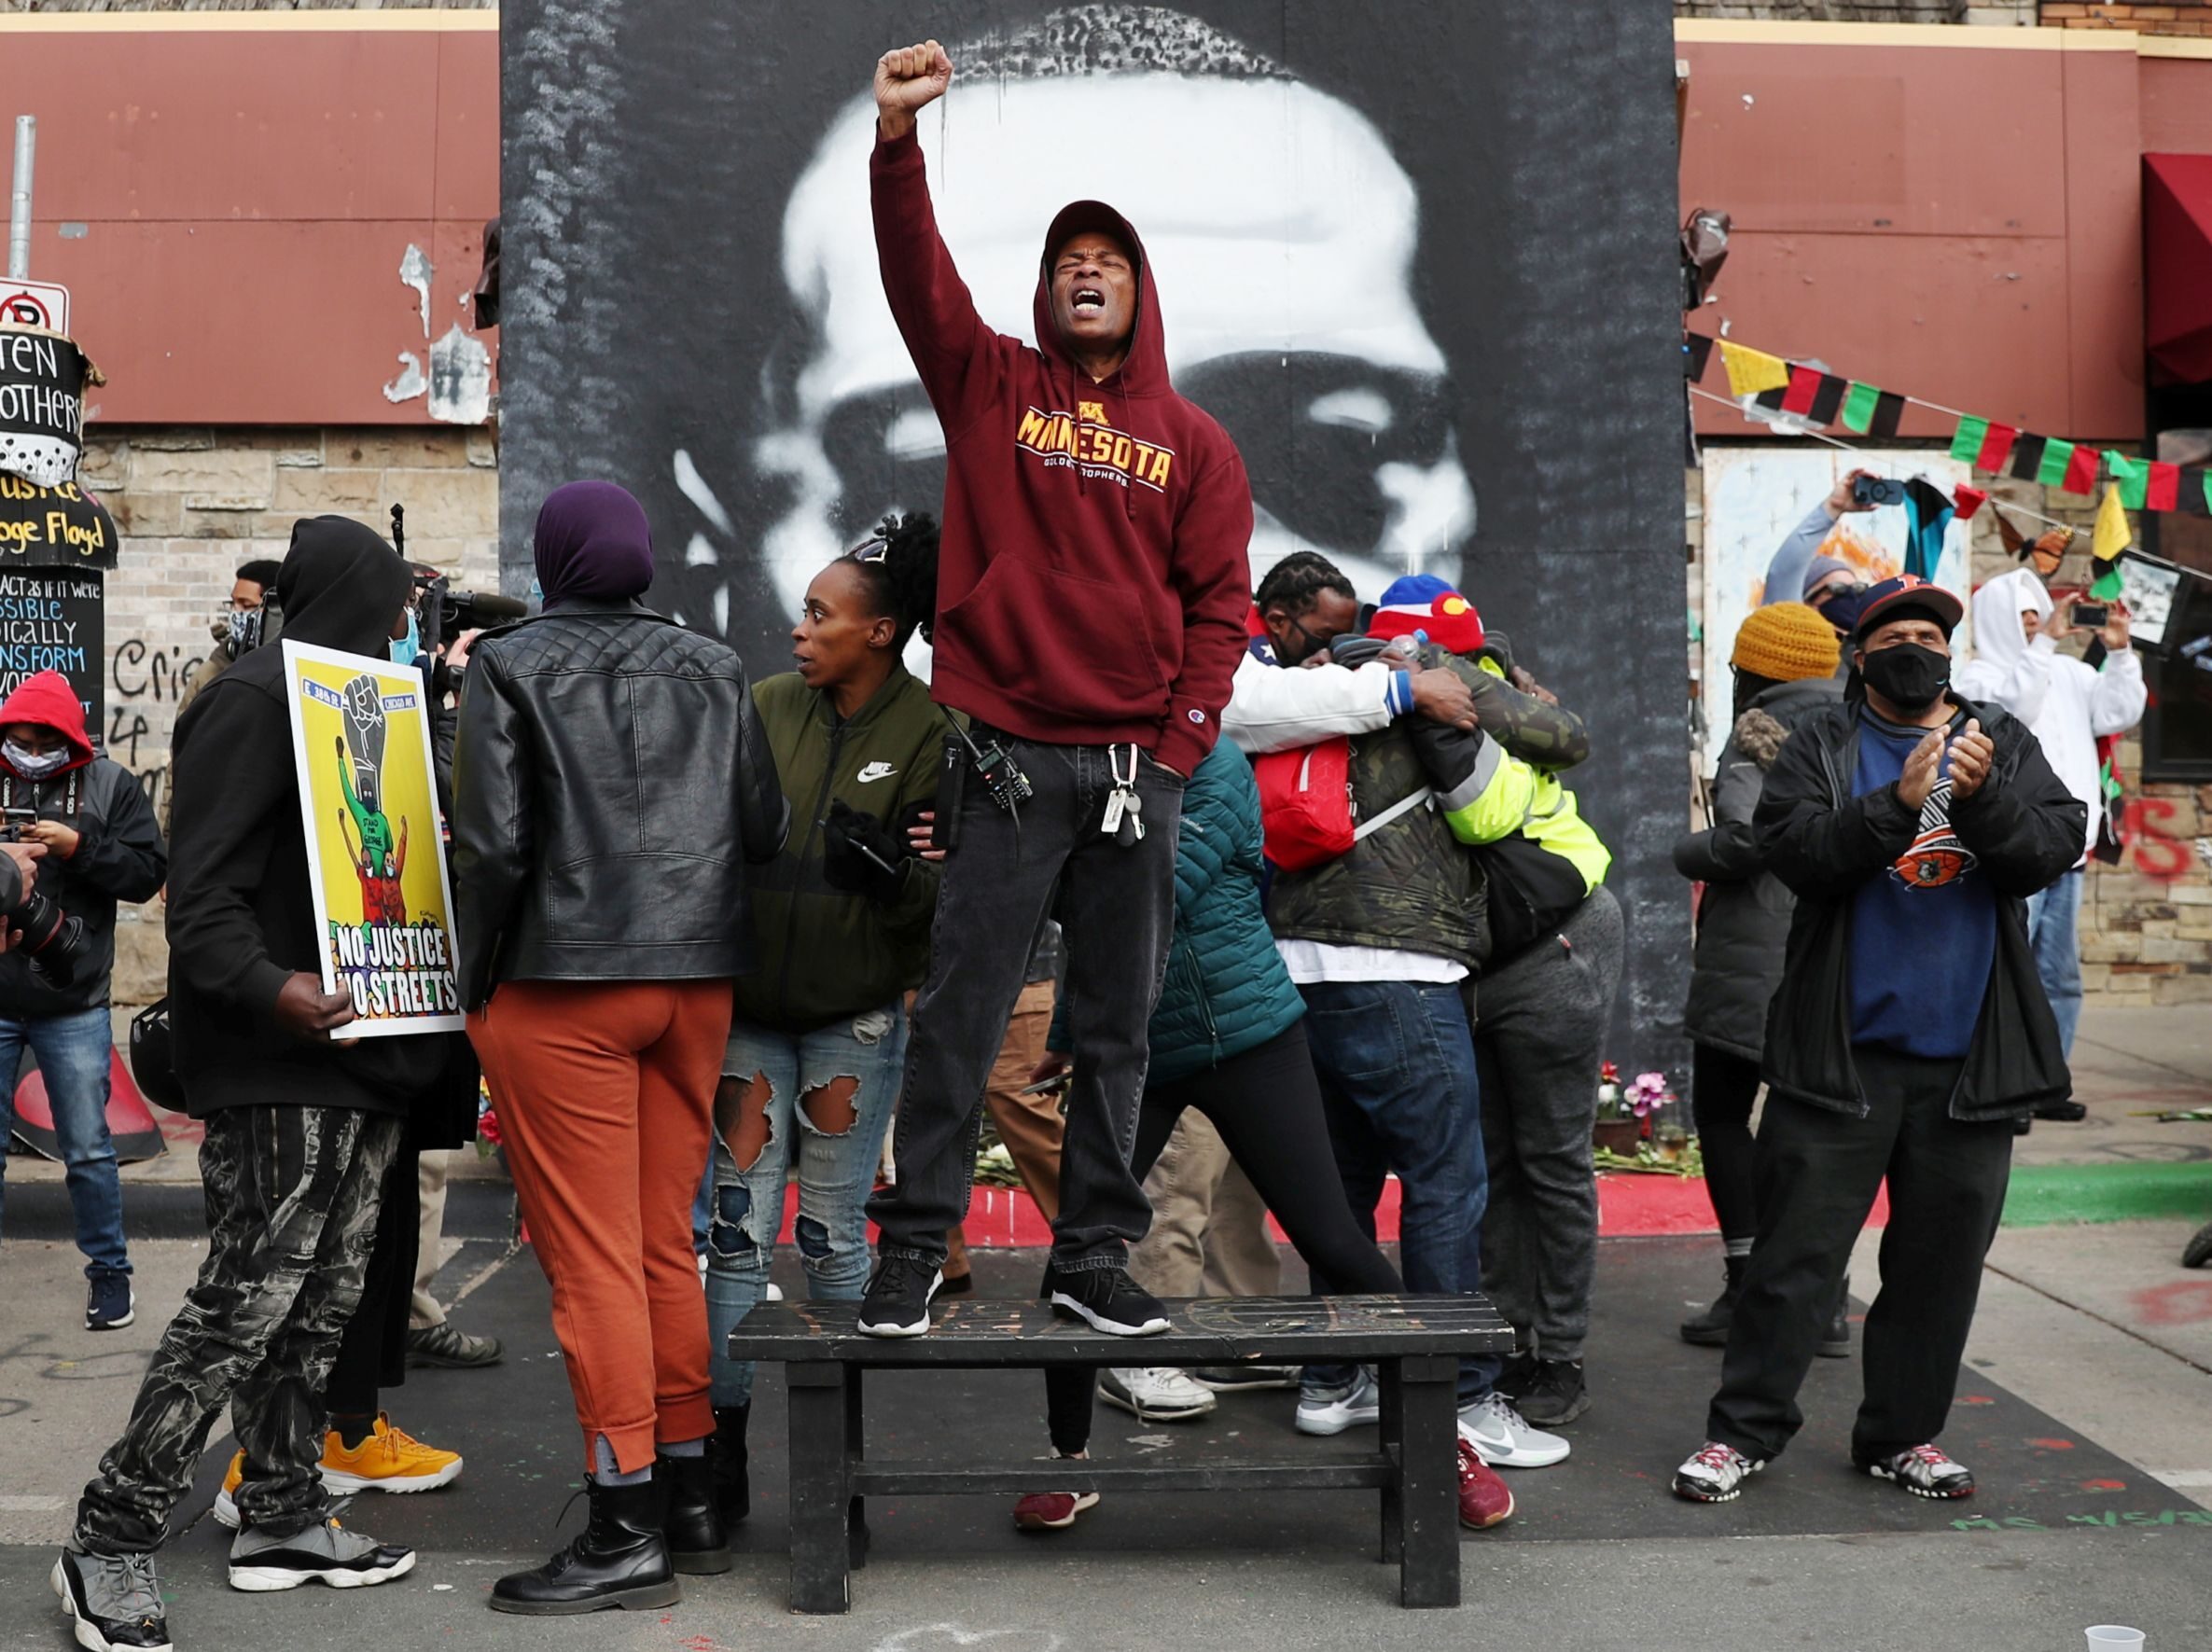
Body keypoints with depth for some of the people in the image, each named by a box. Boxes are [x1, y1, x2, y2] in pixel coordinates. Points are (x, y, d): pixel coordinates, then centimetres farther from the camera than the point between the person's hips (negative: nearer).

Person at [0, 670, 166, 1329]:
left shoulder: (110, 785, 1)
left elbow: (149, 873, -5)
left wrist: (79, 847, -17)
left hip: (72, 1007, -2)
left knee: (89, 1151, 5)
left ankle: (109, 1270, 19)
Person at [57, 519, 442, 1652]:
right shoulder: (256, 700, -10)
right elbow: (203, 890, -18)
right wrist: (265, 986, -32)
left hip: (359, 1053, 9)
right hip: (279, 1060, -9)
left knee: (321, 1299, 12)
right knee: (245, 1301, -9)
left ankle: (281, 1518, 23)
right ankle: (110, 1544, 1)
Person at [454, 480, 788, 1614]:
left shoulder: (511, 667, -4)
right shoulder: (713, 668, 10)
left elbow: (495, 842, -11)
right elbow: (764, 828, 7)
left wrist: (473, 983, 0)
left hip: (562, 986, -5)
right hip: (698, 979, 5)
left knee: (591, 1261, -2)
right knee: (665, 1246, 13)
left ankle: (626, 1529, 0)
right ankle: (690, 1499, 19)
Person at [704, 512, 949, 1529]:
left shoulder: (932, 731, -7)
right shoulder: (766, 707, 4)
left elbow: (951, 890, -8)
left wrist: (890, 866, -26)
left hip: (858, 1015, -3)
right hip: (750, 1006, 3)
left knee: (832, 1234, 5)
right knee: (737, 1232, 2)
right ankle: (721, 1449, 10)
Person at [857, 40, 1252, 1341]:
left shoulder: (1195, 443, 11)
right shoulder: (995, 387, 9)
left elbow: (1219, 606, 6)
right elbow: (919, 278, -7)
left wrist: (1179, 749, -3)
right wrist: (898, 141, -22)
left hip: (1140, 770, 2)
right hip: (1011, 759, -2)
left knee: (1119, 1026, 8)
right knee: (961, 1014, -2)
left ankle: (1095, 1257, 18)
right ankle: (914, 1248, 8)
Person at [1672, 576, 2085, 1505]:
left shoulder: (2004, 744, 10)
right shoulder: (1821, 746, 4)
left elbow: (2053, 851, -3)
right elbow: (1793, 850, -11)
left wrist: (1983, 798, -20)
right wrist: (1898, 803, -24)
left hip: (1969, 1060, 3)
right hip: (1844, 1054, -2)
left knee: (1941, 1257, 10)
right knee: (1796, 1251, 1)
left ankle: (1903, 1435, 23)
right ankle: (1743, 1430, 10)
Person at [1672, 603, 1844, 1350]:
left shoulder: (1760, 731, -8)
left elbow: (1743, 839, -19)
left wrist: (1688, 850, -2)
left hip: (1758, 958, -6)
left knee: (1721, 1112, 6)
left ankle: (1749, 1288, 3)